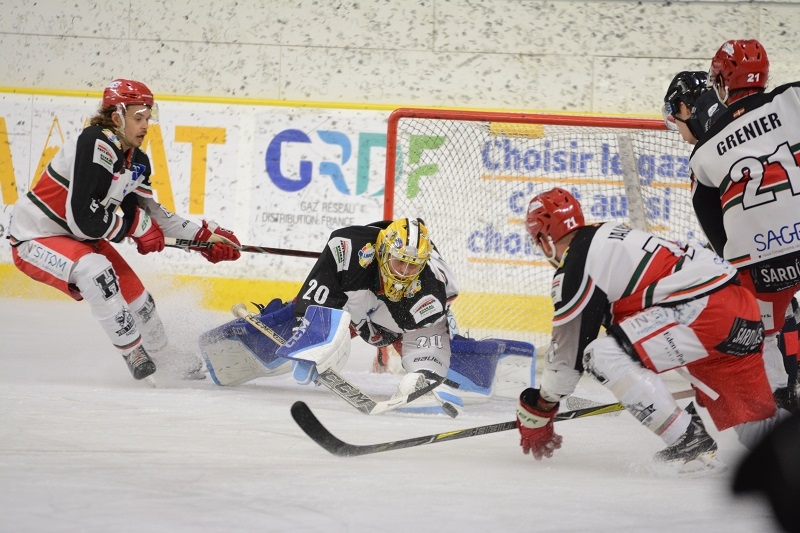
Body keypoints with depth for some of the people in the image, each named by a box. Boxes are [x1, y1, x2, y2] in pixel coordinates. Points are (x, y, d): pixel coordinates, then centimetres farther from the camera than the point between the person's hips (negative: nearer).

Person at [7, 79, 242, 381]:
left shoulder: (137, 161, 1)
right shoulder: (96, 147, -28)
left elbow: (149, 211, 11)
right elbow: (83, 218, -32)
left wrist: (203, 236, 3)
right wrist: (138, 225, -19)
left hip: (79, 239, 9)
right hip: (36, 239, -9)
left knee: (134, 294, 10)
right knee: (95, 270, -33)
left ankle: (168, 361, 33)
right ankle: (134, 354, -24)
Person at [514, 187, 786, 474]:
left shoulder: (575, 266, -4)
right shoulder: (607, 234, 25)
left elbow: (570, 350, -1)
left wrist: (536, 410, 12)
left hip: (704, 309, -10)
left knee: (602, 356, -14)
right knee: (756, 432, 14)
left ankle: (690, 444, -12)